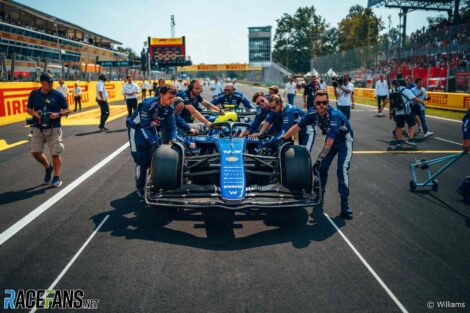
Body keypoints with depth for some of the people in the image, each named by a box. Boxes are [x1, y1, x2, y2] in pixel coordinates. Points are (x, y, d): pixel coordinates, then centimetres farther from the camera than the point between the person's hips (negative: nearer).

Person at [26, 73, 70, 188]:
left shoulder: (57, 95, -2)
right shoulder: (34, 94, 4)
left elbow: (67, 110, 1)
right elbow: (28, 109, 12)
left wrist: (58, 114, -17)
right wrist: (35, 113, -9)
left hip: (54, 128, -3)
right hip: (38, 128, 3)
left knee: (55, 154, -2)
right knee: (35, 152, -1)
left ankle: (57, 178, 10)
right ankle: (48, 167, 27)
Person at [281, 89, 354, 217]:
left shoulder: (334, 115, -36)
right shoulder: (313, 113, -17)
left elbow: (329, 142, -39)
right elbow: (297, 126, -9)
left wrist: (319, 159, -42)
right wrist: (282, 139, -13)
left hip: (344, 139, -6)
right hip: (332, 138, 6)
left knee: (342, 170, -18)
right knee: (322, 168, 3)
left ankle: (345, 204, -14)